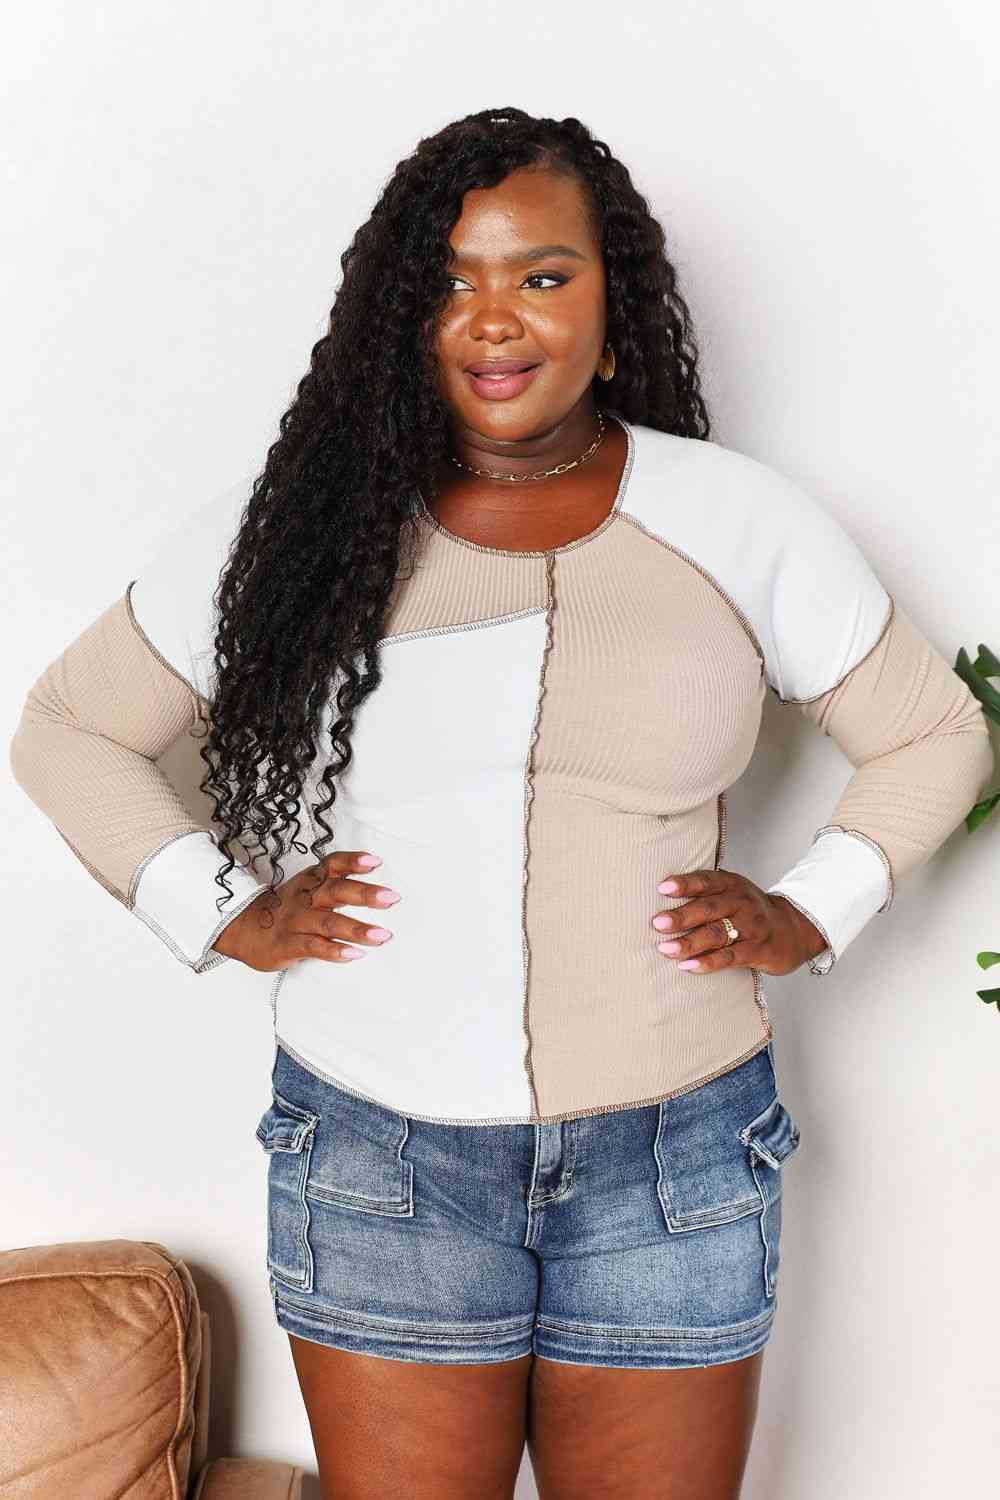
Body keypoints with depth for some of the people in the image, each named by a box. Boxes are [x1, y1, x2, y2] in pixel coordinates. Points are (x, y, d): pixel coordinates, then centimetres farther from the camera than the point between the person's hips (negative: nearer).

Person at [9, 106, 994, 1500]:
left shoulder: (744, 522, 0)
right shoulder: (296, 526, 0)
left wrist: (812, 913, -1)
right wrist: (221, 913, -1)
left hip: (676, 1160, 1)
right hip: (378, 1155, 0)